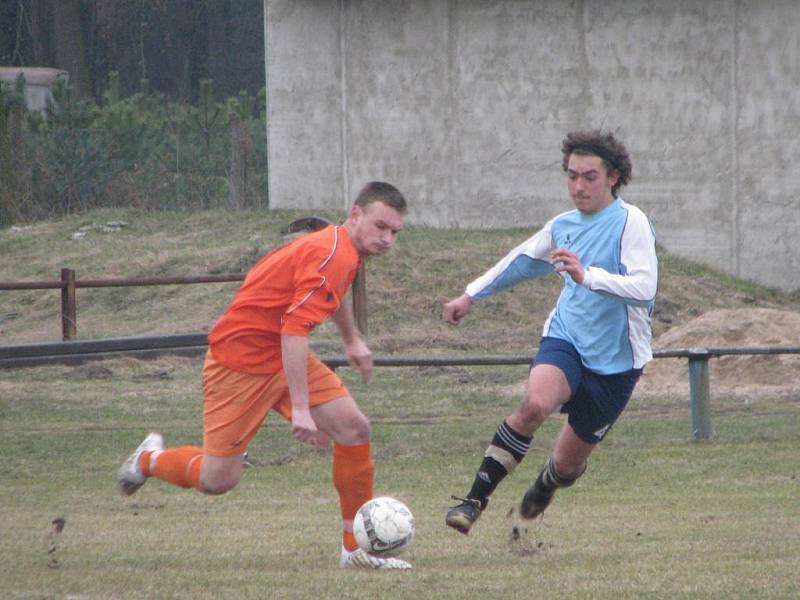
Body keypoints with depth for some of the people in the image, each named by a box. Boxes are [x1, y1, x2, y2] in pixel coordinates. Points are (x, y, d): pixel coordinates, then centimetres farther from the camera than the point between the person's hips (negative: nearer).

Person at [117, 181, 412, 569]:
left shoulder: (346, 249, 5)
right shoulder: (332, 255, -27)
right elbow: (295, 329, -34)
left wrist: (352, 340, 38)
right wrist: (301, 409, -37)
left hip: (285, 357, 9)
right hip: (241, 358, -9)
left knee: (354, 429, -7)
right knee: (218, 479, -3)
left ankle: (357, 548, 2)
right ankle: (150, 460, 29)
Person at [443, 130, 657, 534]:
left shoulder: (630, 222, -13)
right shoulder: (563, 226, 6)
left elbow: (644, 287, -27)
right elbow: (522, 261, 26)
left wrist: (587, 275, -40)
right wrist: (472, 295, 32)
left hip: (615, 359, -3)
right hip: (566, 338, 3)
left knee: (568, 463, 9)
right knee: (535, 402, -32)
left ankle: (545, 485, 48)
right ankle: (476, 497, -27)